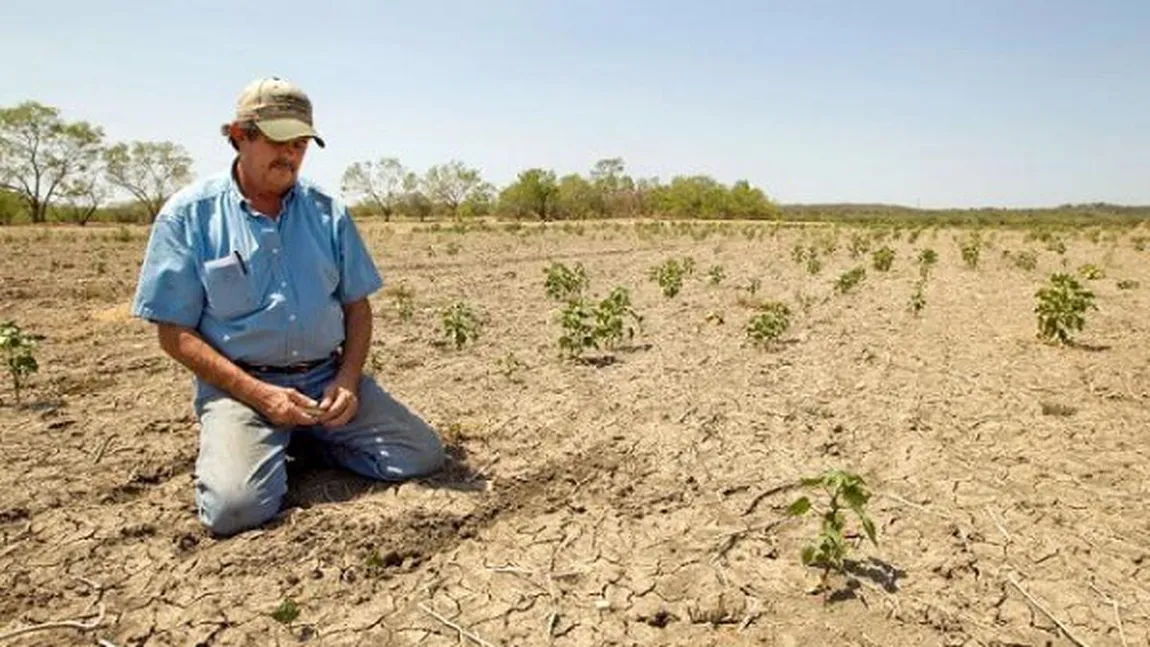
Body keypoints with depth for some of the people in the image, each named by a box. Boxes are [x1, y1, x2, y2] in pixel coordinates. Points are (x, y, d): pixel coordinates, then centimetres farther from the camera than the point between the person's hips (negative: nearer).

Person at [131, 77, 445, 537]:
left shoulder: (327, 211, 7)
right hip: (238, 384, -3)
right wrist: (258, 394, -16)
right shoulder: (188, 214, -2)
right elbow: (175, 333, -4)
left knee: (423, 455, -8)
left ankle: (300, 442, 12)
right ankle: (224, 450, 9)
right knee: (236, 507, -28)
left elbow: (356, 305, 11)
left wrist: (348, 379, -7)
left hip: (327, 377, 4)